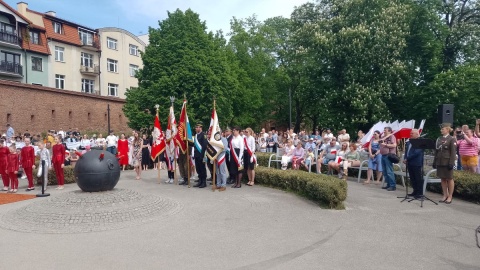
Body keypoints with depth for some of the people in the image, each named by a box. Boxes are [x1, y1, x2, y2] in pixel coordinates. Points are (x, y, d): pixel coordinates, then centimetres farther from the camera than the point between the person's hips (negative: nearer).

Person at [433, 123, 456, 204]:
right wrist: (434, 162, 10)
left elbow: (453, 152, -11)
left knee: (449, 179, 4)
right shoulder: (439, 139, 11)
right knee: (443, 179, 10)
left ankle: (450, 196, 12)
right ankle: (445, 195, 19)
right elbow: (436, 151, 13)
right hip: (440, 162, 6)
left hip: (447, 162, -6)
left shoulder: (452, 139, -6)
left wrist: (451, 163, -18)